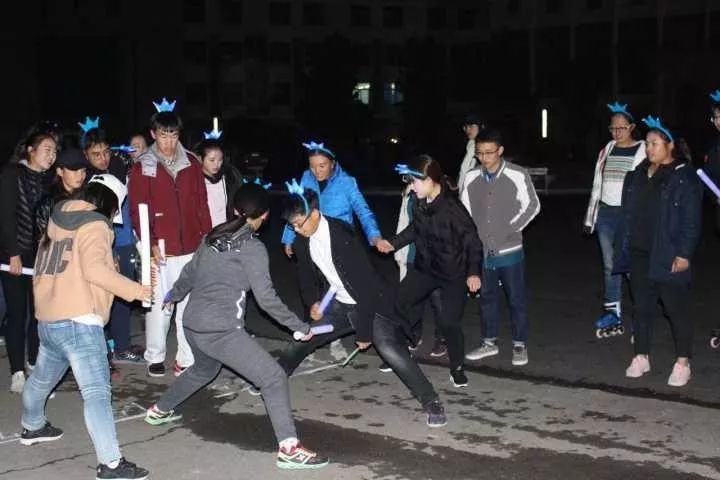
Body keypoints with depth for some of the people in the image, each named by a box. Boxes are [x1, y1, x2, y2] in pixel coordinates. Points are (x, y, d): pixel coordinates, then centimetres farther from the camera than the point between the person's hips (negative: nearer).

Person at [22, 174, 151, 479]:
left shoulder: (58, 221, 14)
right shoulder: (95, 225, -8)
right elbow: (94, 269, -21)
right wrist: (133, 290, -16)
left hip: (48, 320, 9)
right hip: (78, 321, -9)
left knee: (42, 378, 30)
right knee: (97, 392, -12)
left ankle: (32, 427, 52)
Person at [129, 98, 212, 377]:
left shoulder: (191, 163, 7)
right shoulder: (142, 168, 0)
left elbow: (201, 204, 9)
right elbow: (137, 210, -4)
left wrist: (206, 237, 4)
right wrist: (151, 244, -12)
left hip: (191, 247, 2)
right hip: (160, 250, -2)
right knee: (159, 305, 5)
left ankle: (186, 358, 12)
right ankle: (155, 357, 21)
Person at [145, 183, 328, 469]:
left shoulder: (214, 236, 9)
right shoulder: (252, 248, -11)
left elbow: (190, 272, 24)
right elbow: (266, 298, -13)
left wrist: (174, 295, 44)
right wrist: (300, 327, -4)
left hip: (192, 325, 8)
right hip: (221, 330, -8)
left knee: (204, 369, 37)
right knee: (273, 378, -4)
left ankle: (159, 410, 53)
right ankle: (289, 448, -11)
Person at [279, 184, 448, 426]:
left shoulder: (343, 236, -28)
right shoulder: (303, 242, -6)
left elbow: (364, 284, -26)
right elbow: (307, 278, 11)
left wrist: (363, 331, -23)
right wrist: (313, 303, -11)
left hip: (370, 304, -7)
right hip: (340, 305, 7)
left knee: (391, 350, -26)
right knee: (302, 339, 11)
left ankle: (432, 404, -17)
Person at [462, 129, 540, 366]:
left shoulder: (517, 175, -11)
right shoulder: (472, 178, 0)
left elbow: (532, 206, -3)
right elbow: (464, 210, 11)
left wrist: (510, 229, -6)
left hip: (509, 250, -3)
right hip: (482, 251, 4)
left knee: (517, 299, 5)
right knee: (487, 298, 15)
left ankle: (520, 345, 18)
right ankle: (489, 342, 28)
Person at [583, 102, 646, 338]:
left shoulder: (643, 151, -5)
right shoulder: (607, 150, 12)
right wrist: (590, 217, 16)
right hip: (606, 213, 6)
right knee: (610, 266, 9)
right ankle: (612, 313, 15)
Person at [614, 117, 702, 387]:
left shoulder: (684, 177, -8)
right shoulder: (637, 176, 11)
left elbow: (691, 220, -11)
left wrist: (684, 253, -16)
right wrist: (623, 250, 10)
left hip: (669, 256, -6)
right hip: (640, 254, 6)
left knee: (676, 309, 2)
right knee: (642, 307, 12)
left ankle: (682, 363, 13)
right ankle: (641, 357, 24)